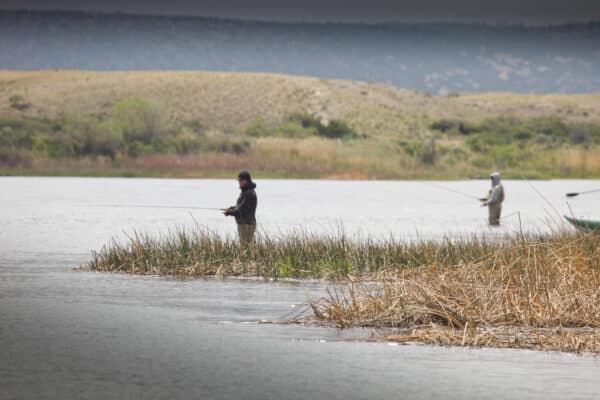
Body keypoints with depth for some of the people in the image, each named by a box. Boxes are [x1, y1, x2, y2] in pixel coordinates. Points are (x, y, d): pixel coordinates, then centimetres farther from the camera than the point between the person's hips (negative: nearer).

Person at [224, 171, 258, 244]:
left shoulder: (250, 193, -18)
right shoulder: (244, 191, 13)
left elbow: (242, 210, -19)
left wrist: (229, 213, -9)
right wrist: (231, 208, 5)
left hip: (247, 225, -10)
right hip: (242, 224, 10)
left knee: (246, 244, -11)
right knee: (242, 244, 13)